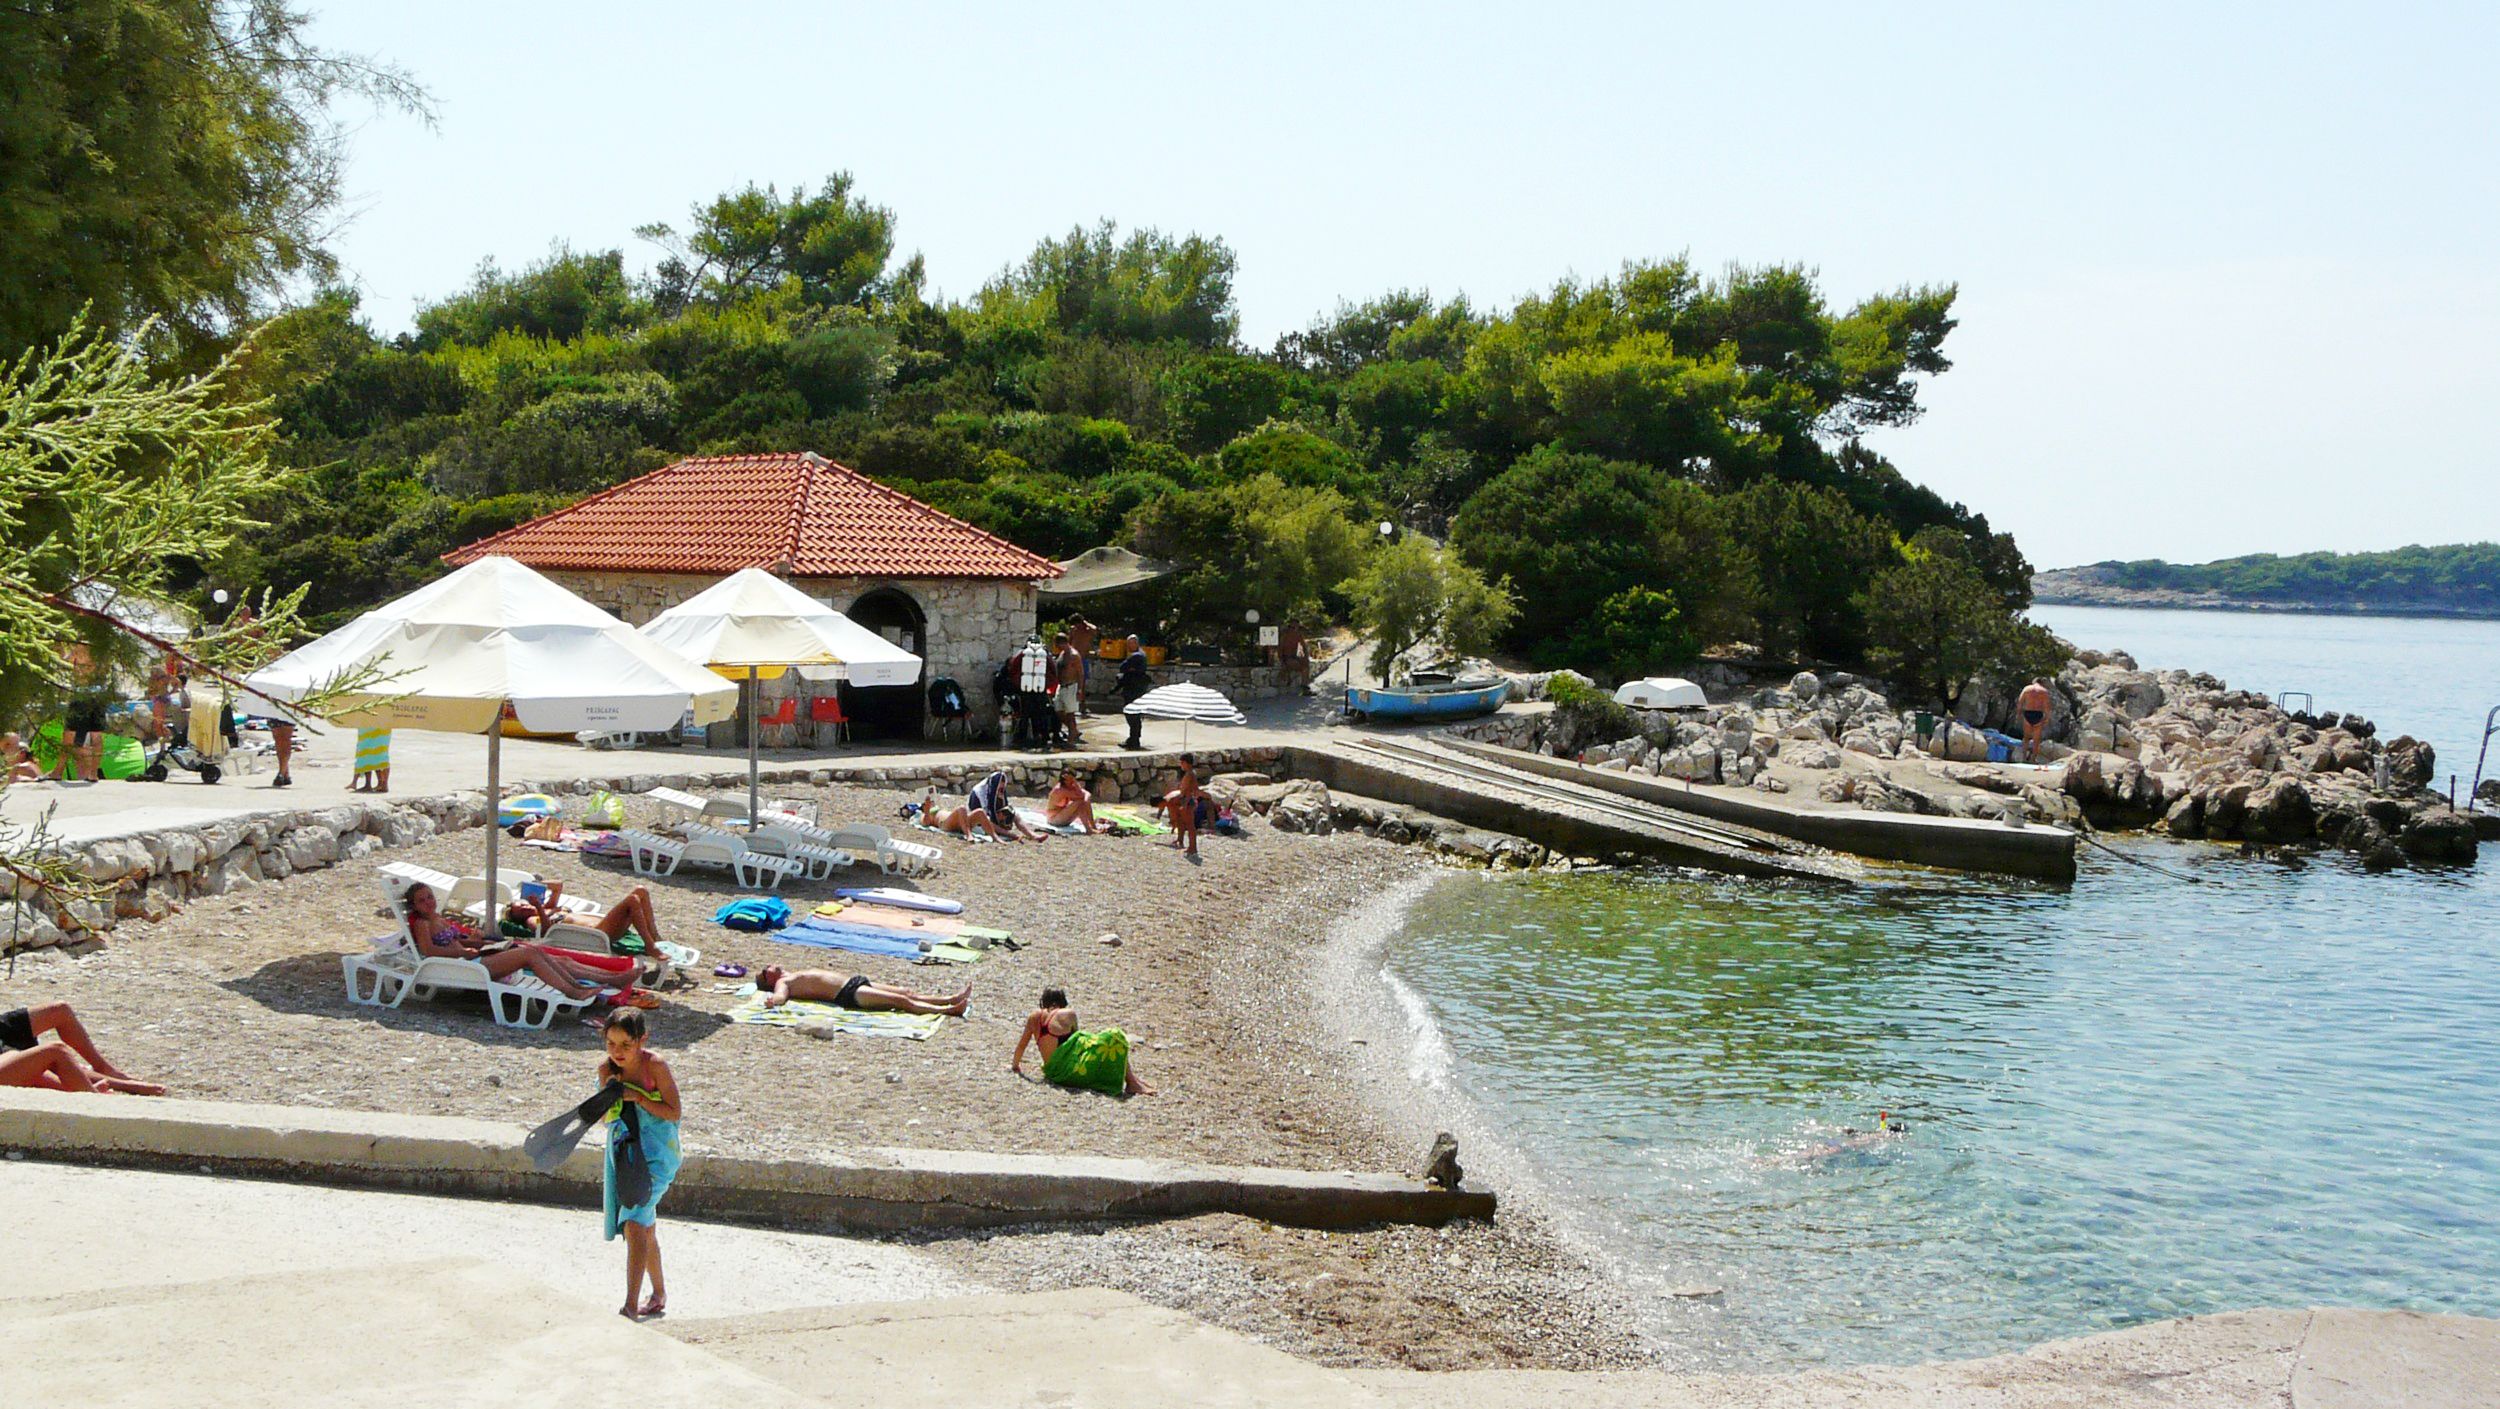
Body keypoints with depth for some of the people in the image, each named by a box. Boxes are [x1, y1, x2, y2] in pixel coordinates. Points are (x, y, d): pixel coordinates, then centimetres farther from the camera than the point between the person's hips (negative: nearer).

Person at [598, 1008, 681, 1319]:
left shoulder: (655, 1065, -17)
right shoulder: (606, 1068, -4)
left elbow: (675, 1112, -15)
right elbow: (606, 1117, 2)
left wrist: (637, 1096, -23)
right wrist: (611, 1095, -18)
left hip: (656, 1152, -6)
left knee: (635, 1225, -19)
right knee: (645, 1229, 18)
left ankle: (630, 1306, -20)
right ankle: (659, 1294, 35)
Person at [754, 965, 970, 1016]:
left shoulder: (799, 974, 29)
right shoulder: (783, 982, 4)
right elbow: (780, 995, -17)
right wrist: (773, 1000, -36)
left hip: (855, 981, 9)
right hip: (849, 994, -9)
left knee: (907, 993, -2)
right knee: (901, 1000, -19)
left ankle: (952, 999, -8)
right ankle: (948, 1010, -27)